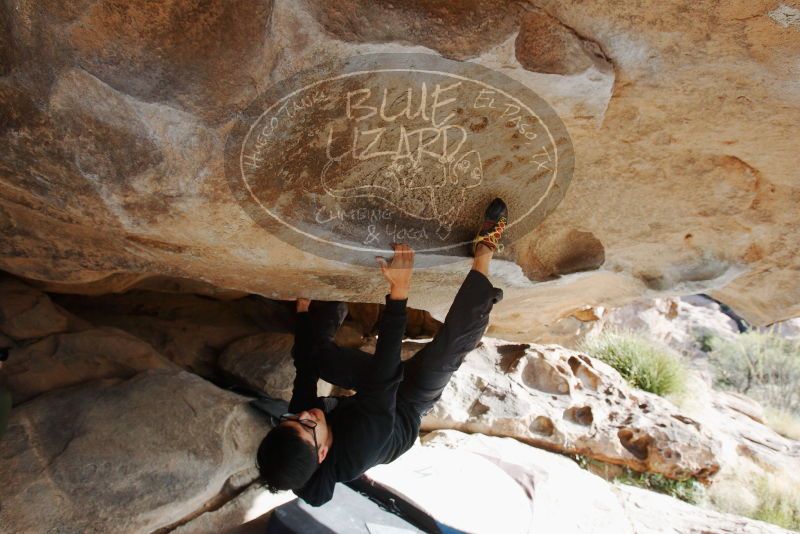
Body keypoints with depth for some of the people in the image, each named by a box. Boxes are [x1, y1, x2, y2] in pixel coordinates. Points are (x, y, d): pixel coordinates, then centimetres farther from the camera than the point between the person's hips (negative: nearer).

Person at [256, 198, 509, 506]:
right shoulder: (362, 445, -43)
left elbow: (305, 366, -15)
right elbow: (387, 372, -44)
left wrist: (303, 307, -9)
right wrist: (399, 291, -46)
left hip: (371, 387, 5)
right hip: (410, 402, -5)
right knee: (447, 349, -27)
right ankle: (484, 250, -16)